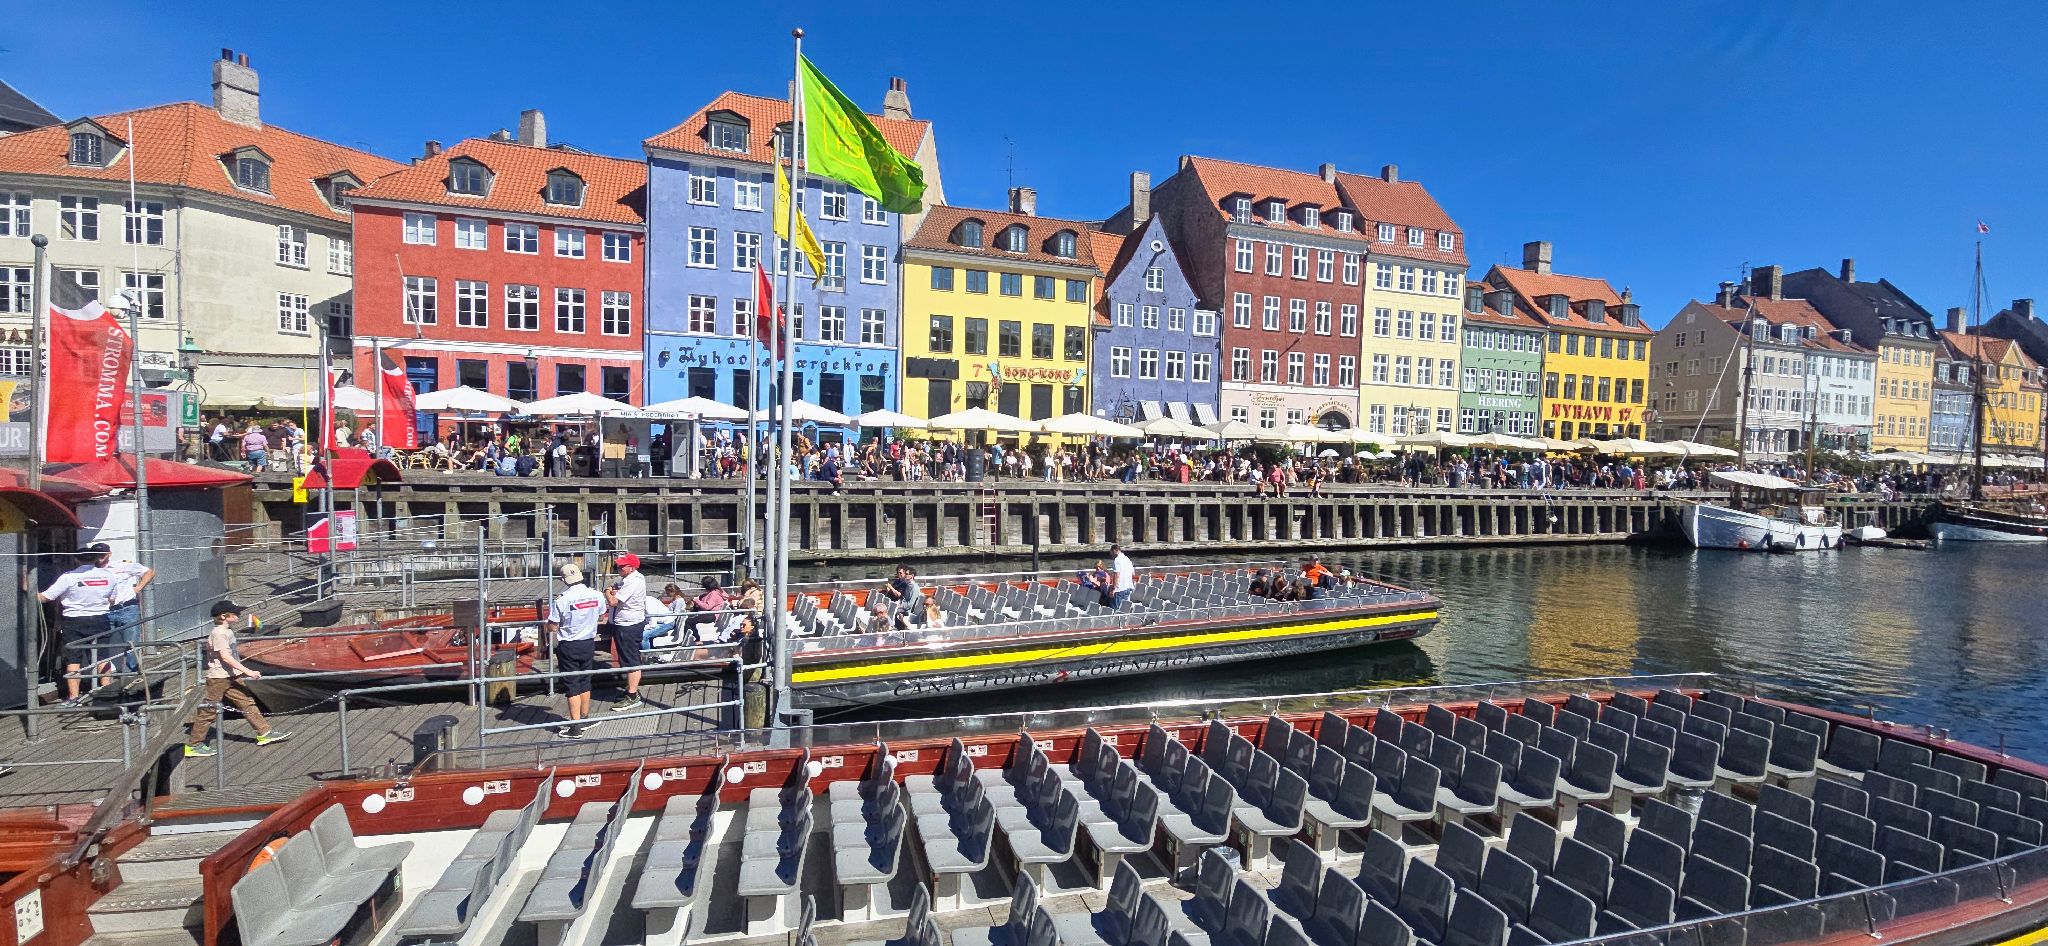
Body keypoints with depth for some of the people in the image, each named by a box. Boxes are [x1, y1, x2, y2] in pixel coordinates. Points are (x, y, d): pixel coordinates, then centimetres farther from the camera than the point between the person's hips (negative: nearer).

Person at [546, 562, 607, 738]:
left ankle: (575, 728, 4)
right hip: (589, 644, 5)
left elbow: (552, 628, -13)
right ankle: (584, 718, 32)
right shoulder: (596, 595, -5)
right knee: (585, 682, 19)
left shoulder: (562, 600, -20)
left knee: (572, 686, 1)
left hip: (568, 646, -5)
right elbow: (601, 617, 11)